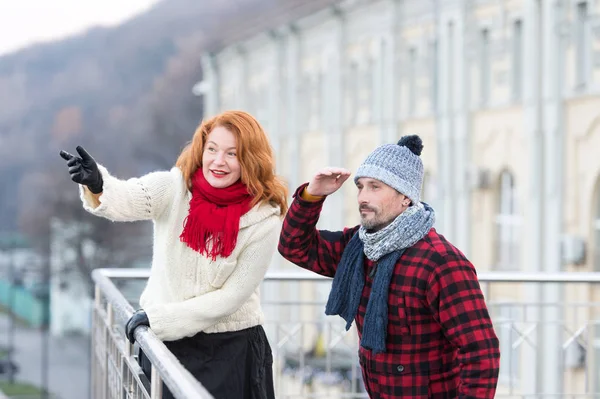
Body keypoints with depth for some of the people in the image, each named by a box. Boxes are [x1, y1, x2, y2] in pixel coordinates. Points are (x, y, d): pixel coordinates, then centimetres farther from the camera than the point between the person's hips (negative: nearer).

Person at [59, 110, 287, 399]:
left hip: (229, 351, -2)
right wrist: (96, 184, -52)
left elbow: (232, 295, -10)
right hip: (165, 342, 2)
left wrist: (159, 318, -14)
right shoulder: (175, 188, -8)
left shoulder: (264, 218, -12)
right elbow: (125, 200, -29)